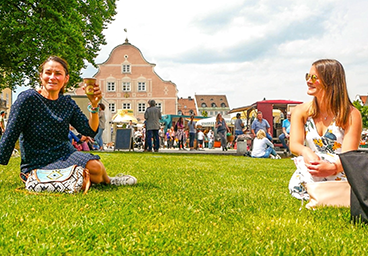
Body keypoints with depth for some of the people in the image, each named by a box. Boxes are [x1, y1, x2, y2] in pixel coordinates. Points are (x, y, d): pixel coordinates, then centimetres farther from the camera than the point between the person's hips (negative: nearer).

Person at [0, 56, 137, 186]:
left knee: (94, 166, -26)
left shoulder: (68, 103, 6)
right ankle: (107, 181, 7)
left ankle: (105, 179, 11)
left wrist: (94, 105, -9)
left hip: (66, 155, 5)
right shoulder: (28, 98, -10)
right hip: (38, 165, -5)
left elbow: (91, 131, 3)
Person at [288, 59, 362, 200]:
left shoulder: (351, 114, -5)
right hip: (307, 177, 2)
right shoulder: (301, 111, 5)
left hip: (340, 176, -1)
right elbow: (294, 144, -7)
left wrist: (333, 167, -39)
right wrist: (306, 152, -33)